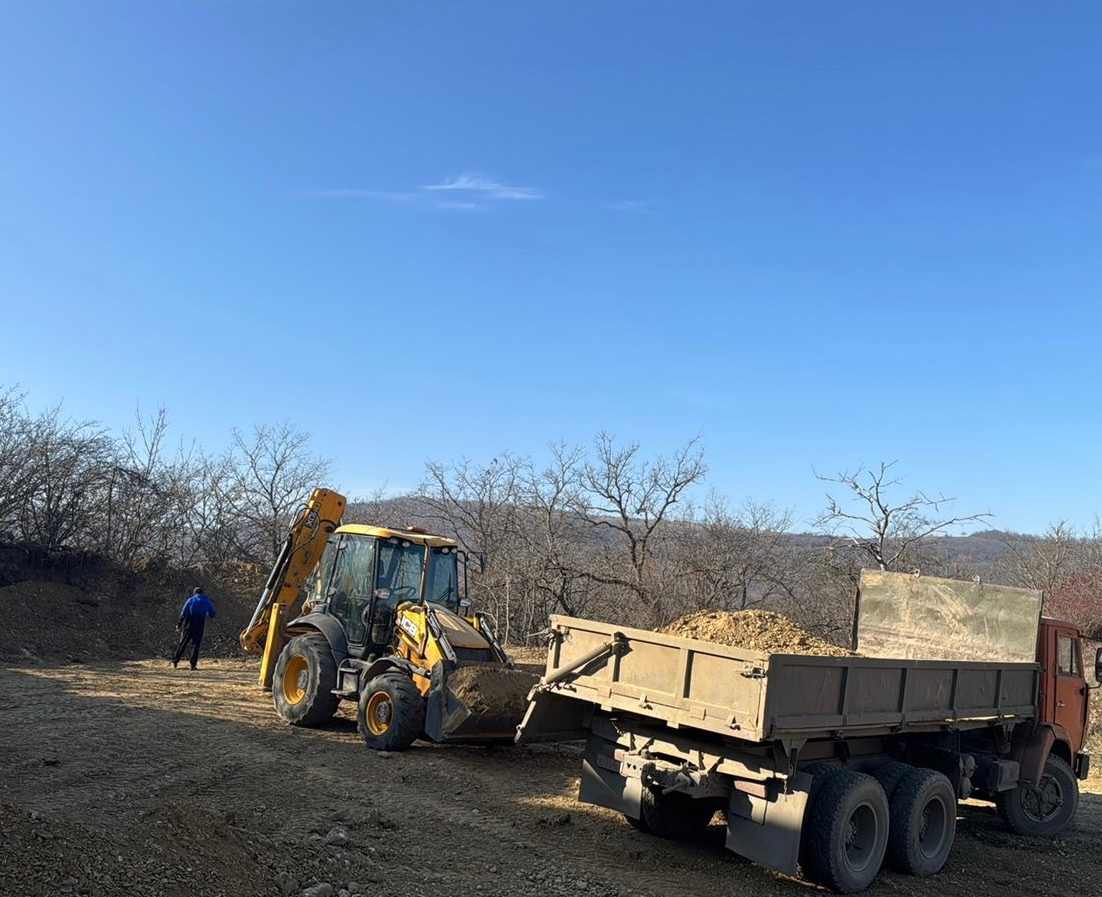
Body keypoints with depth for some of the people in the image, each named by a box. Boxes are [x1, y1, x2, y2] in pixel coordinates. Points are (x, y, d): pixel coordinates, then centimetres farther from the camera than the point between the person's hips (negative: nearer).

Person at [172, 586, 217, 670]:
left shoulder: (191, 600, 1)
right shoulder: (207, 601, 7)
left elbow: (183, 613, -6)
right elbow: (212, 614, 9)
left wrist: (179, 624, -1)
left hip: (189, 625, -1)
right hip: (200, 627, 1)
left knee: (182, 643, 10)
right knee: (196, 645, 7)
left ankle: (175, 661, 13)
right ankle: (193, 664, -1)